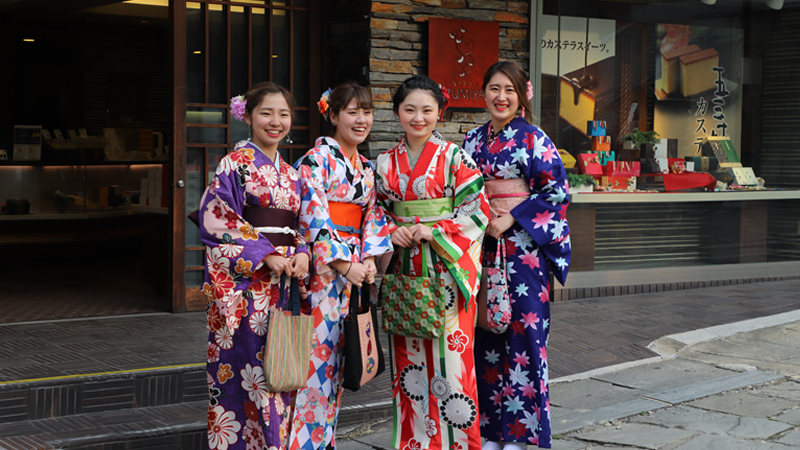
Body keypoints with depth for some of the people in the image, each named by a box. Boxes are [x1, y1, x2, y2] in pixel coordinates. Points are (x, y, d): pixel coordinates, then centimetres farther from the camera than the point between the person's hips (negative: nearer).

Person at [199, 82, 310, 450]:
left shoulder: (291, 174, 16)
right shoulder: (235, 164, -3)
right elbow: (216, 220, -11)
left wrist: (302, 253, -5)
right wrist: (267, 254, -15)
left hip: (284, 282, 6)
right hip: (244, 283, -6)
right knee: (248, 369, -6)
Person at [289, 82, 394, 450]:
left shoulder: (367, 168, 16)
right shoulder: (316, 159, -6)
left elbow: (372, 217, 16)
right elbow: (314, 216, -14)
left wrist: (368, 260, 0)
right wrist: (344, 265, -17)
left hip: (354, 271, 7)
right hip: (320, 268, -7)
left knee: (337, 353, 8)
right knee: (316, 349, -8)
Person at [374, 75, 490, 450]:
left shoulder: (455, 157, -3)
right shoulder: (386, 162, 9)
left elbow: (477, 210, -5)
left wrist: (433, 232, -14)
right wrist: (392, 233, -3)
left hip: (447, 268, -4)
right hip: (404, 269, 4)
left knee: (450, 350, -4)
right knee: (408, 355, 5)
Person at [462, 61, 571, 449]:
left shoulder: (533, 138, -3)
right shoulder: (472, 140, 12)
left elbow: (556, 192, -8)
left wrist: (510, 220, -13)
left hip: (522, 246, -5)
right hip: (480, 243, 5)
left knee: (522, 329, -4)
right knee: (484, 332, 5)